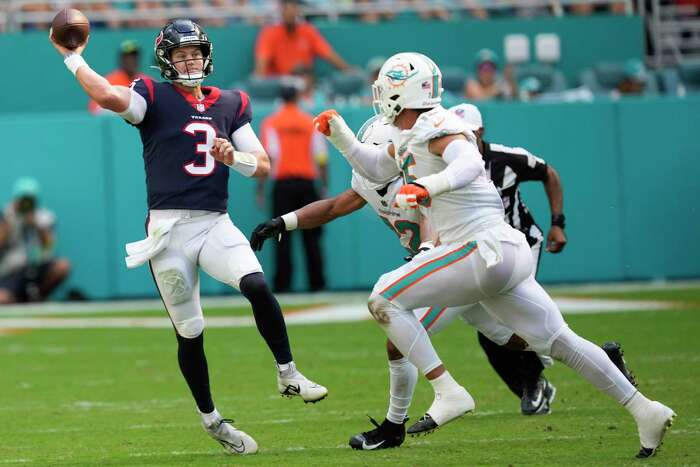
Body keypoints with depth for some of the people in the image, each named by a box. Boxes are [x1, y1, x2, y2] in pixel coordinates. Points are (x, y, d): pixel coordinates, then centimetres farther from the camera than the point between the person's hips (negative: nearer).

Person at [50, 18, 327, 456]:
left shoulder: (231, 104, 13)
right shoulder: (154, 96, 0)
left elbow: (264, 166, 11)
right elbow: (108, 96, -21)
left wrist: (234, 157, -9)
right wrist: (71, 57, -14)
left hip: (216, 224, 2)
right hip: (169, 228, -2)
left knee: (257, 286, -25)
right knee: (190, 332, 4)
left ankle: (288, 374, -11)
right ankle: (211, 419, 20)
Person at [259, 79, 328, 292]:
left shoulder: (271, 122, 1)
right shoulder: (311, 122, 5)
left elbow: (266, 157, -6)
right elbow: (321, 157, 2)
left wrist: (260, 187, -4)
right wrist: (324, 186, 9)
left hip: (282, 184, -1)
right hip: (307, 181, 1)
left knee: (282, 236, 1)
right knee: (311, 236, 6)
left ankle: (282, 283, -4)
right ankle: (316, 282, 4)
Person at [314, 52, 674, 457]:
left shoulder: (436, 128, -12)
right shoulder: (409, 138, 17)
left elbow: (468, 162, -32)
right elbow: (376, 169, 33)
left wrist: (427, 186, -48)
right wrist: (338, 132, 23)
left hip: (485, 247, -10)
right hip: (507, 256, 10)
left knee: (384, 299, -10)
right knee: (560, 342, 13)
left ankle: (449, 393, -15)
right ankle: (645, 411, 15)